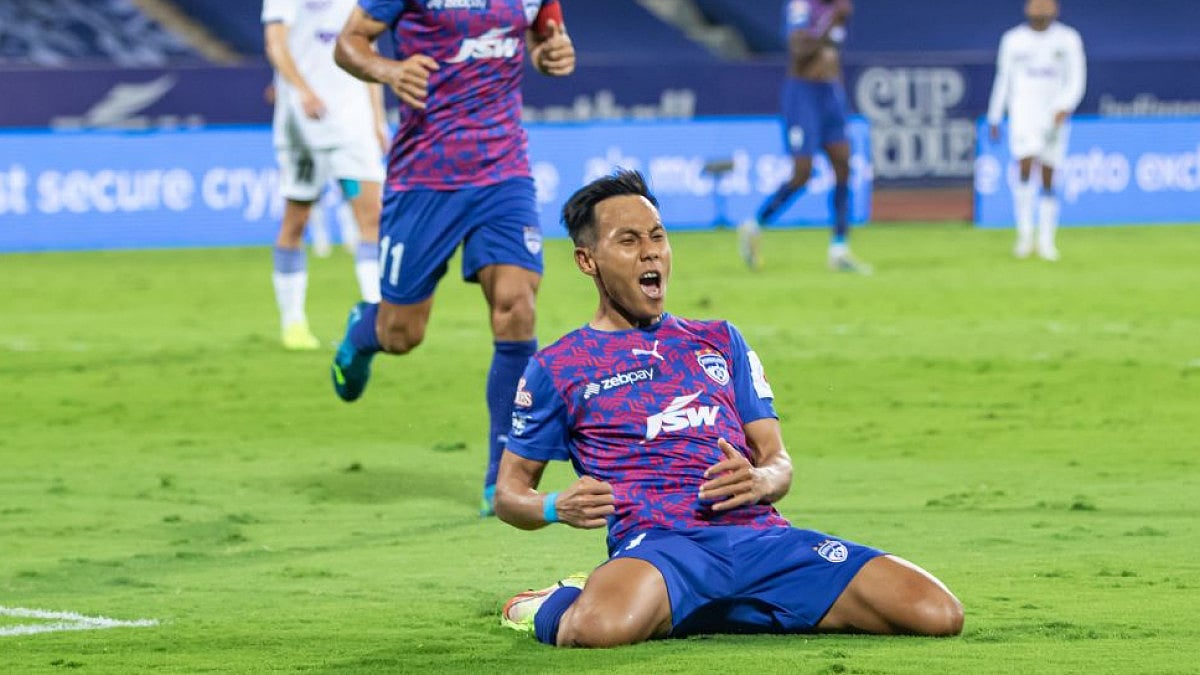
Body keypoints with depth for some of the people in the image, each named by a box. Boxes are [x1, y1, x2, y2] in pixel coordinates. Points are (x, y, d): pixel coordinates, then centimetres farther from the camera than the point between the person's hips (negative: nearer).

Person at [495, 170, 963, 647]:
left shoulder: (719, 341, 26)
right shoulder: (557, 369, 15)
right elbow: (510, 490, 17)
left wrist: (758, 482, -4)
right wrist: (557, 508, -7)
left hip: (762, 535, 5)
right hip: (656, 541, -5)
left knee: (938, 613, -15)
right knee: (601, 627, -44)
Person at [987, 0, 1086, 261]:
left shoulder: (1068, 39, 2)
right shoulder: (1013, 40, 5)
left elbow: (1076, 81, 0)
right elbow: (1003, 80, 11)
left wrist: (1064, 109, -17)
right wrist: (994, 119, 10)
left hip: (1054, 116, 0)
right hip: (1022, 113, 0)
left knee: (1048, 179, 1)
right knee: (1025, 168, -19)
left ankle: (1046, 241, 10)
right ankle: (1024, 234, -10)